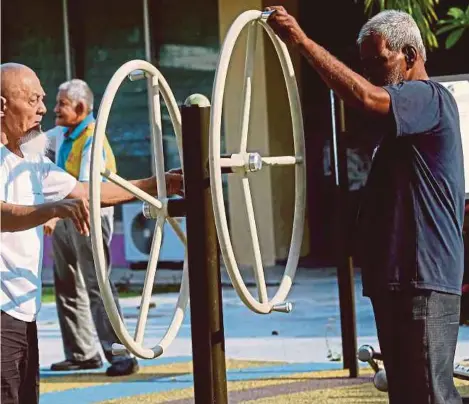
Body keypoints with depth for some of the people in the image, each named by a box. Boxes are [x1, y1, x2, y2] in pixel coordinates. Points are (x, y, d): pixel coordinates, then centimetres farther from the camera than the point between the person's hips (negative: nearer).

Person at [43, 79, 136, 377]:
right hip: (64, 218, 9)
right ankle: (82, 353, 20)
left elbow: (86, 188, -26)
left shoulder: (93, 140, -18)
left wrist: (55, 215, -33)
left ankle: (118, 353, -12)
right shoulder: (61, 134, 8)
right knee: (67, 286, 12)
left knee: (96, 285, -12)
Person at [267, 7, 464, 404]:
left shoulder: (430, 99, -11)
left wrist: (302, 40, -28)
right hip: (396, 278, 11)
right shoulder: (403, 111, 22)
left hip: (424, 280, -11)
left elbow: (365, 96, -29)